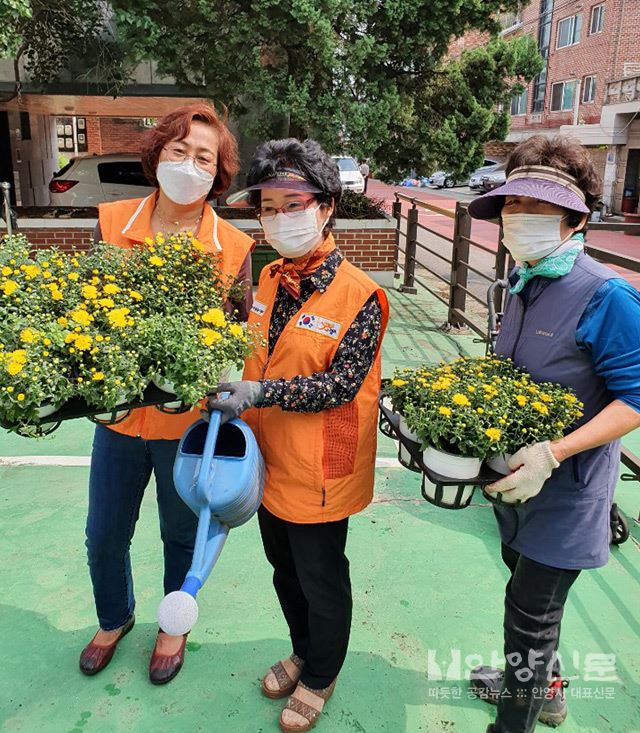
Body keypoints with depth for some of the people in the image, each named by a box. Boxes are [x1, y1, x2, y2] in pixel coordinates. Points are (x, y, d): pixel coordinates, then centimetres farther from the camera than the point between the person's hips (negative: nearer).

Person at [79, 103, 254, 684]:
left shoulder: (234, 248, -11)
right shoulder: (111, 222, -6)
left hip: (190, 421, -2)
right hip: (120, 413, 3)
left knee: (181, 534, 18)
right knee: (104, 535, 19)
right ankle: (115, 619, 51)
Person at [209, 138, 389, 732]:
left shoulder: (358, 294, -19)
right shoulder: (268, 279, 2)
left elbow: (342, 383, -23)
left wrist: (260, 392, -29)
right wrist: (230, 402, 5)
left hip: (319, 473, -7)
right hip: (271, 461, 7)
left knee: (321, 581, 16)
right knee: (285, 572, 25)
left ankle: (320, 677, 42)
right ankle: (302, 650, 52)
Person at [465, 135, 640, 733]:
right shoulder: (523, 280, 2)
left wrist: (551, 454, -30)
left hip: (566, 489, -8)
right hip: (516, 478, 8)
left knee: (531, 611, 5)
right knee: (528, 587, 25)